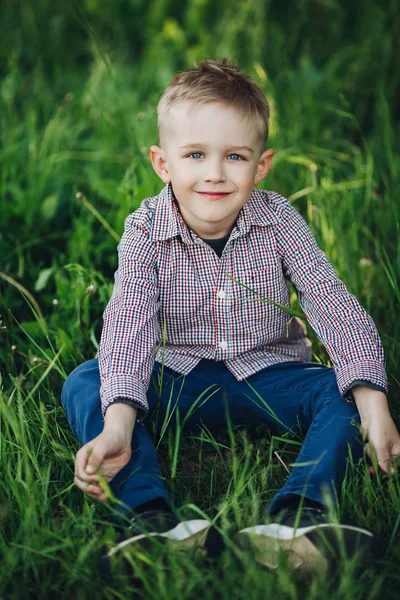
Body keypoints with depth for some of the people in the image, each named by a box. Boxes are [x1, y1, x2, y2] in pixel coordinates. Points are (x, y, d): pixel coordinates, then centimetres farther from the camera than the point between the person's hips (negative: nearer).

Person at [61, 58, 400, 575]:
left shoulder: (279, 221, -12)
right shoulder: (146, 231, -13)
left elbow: (336, 308, -20)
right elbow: (128, 323, -26)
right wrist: (118, 426, -43)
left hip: (268, 373, 1)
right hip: (177, 379, 0)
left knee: (344, 392, -26)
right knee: (83, 385, -24)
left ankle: (298, 513, -46)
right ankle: (151, 514, -43)